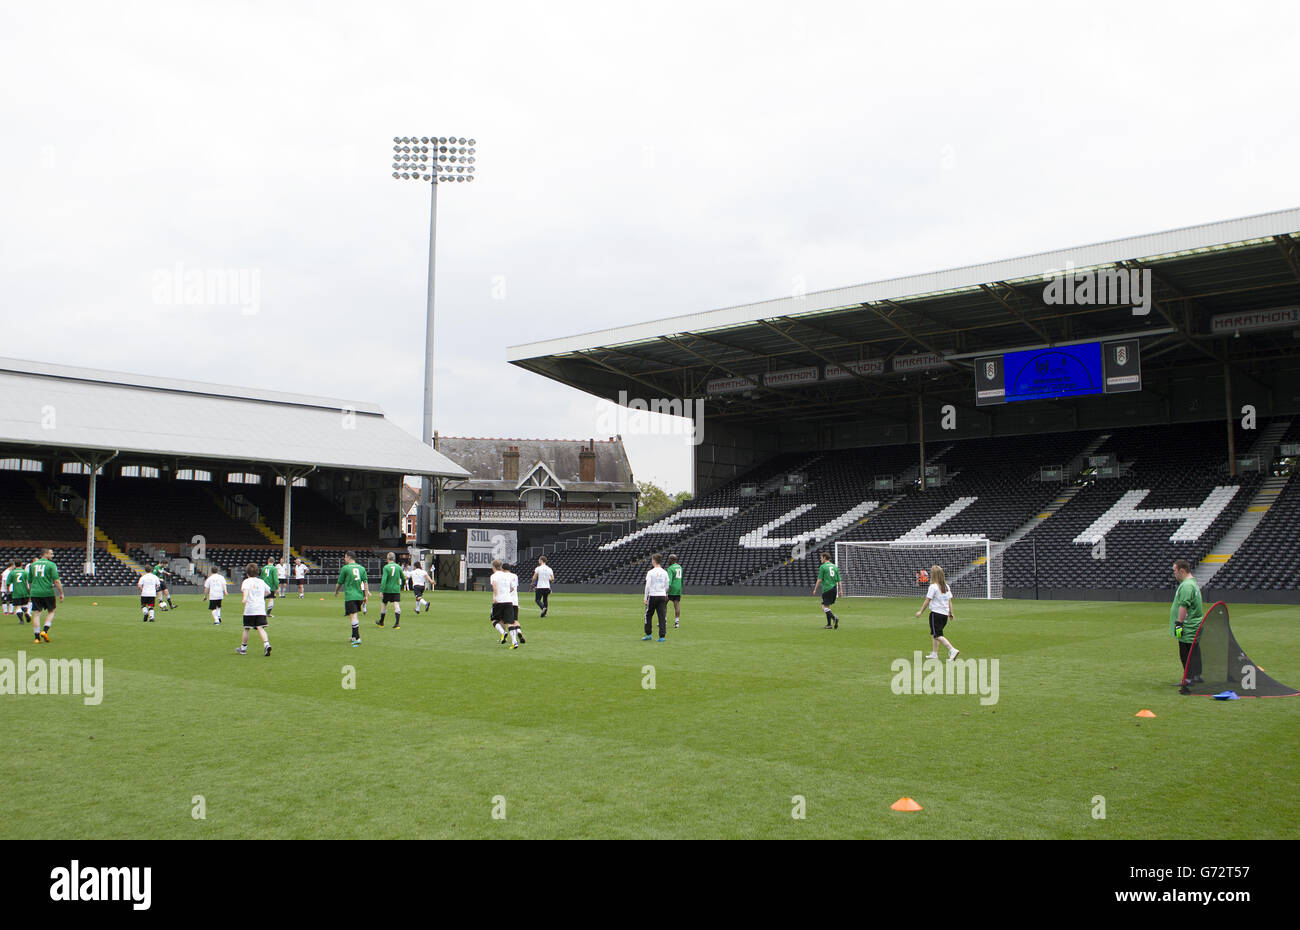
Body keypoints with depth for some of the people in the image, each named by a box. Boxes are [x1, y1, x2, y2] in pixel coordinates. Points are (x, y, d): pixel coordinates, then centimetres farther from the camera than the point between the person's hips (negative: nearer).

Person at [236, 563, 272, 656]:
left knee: (246, 629, 11)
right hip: (261, 609, 3)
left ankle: (243, 648, 23)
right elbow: (268, 592, 27)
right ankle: (266, 644, -25)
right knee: (260, 628, -4)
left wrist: (245, 598, -38)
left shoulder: (246, 581, 1)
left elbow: (246, 589, -21)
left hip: (249, 609, -3)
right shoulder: (261, 581, 15)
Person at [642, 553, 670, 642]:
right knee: (662, 616, 2)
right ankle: (662, 636, -2)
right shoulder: (665, 572, 4)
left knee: (648, 615, 13)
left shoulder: (650, 572, -7)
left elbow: (647, 586, -9)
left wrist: (645, 598, -3)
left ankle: (648, 634, 17)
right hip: (662, 596, 3)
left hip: (652, 596, -3)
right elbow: (667, 586, 9)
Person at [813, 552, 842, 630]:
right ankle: (829, 624, 12)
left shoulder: (822, 567, -5)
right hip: (834, 588, 7)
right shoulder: (834, 566, 13)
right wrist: (840, 590, 16)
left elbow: (819, 579, -8)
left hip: (826, 589, -6)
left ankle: (834, 618, -24)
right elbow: (839, 580, 12)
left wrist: (815, 589, -1)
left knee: (824, 607, -3)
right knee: (827, 606, 16)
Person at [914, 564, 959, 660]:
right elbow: (950, 600, 11)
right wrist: (951, 613, 16)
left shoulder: (933, 586, -13)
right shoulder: (946, 586, 9)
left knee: (937, 635, -8)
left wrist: (921, 611, -1)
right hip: (945, 614, 8)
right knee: (933, 633, 20)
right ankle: (934, 653, 23)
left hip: (936, 613, -8)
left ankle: (953, 650, -22)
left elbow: (927, 601, -11)